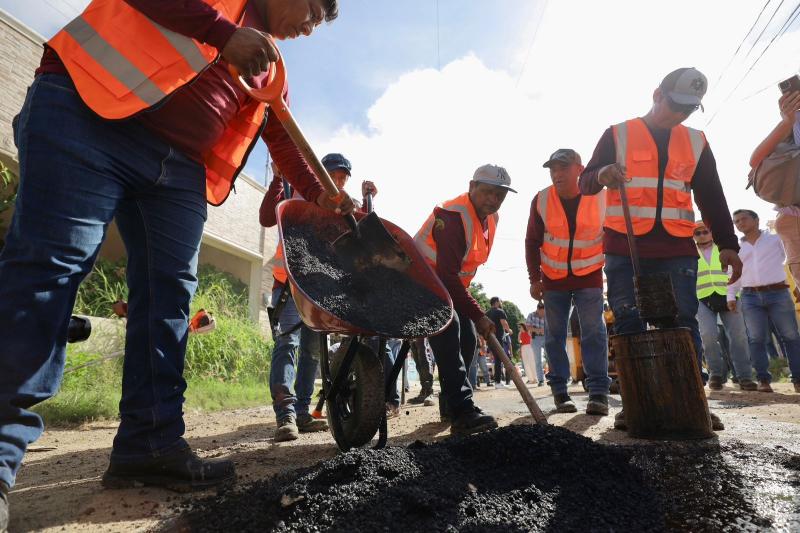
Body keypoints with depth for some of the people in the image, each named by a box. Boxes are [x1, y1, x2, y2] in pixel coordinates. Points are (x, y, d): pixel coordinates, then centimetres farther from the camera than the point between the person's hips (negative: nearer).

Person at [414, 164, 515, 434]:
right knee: (448, 330, -25)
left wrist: (463, 293, 17)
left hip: (451, 284, 9)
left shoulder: (491, 218, 3)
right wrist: (477, 315, -31)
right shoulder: (453, 216, -27)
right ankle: (462, 412, -24)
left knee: (467, 338, 6)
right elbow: (448, 275, -33)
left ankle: (449, 403, 21)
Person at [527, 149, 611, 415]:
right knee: (555, 334, 4)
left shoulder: (602, 198, -9)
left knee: (593, 331, -7)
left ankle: (599, 392, -1)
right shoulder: (541, 200, -8)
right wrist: (534, 279, -3)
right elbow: (532, 242, 0)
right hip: (553, 278, 1)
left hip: (589, 276, -1)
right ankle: (559, 390, 14)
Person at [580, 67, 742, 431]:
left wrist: (727, 245, 6)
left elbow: (712, 199, 16)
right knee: (628, 326, -4)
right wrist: (602, 173, -21)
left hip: (677, 251, 3)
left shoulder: (696, 142, 17)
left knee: (683, 325, -2)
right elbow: (585, 184, 3)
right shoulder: (618, 134, 8)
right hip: (624, 251, -2)